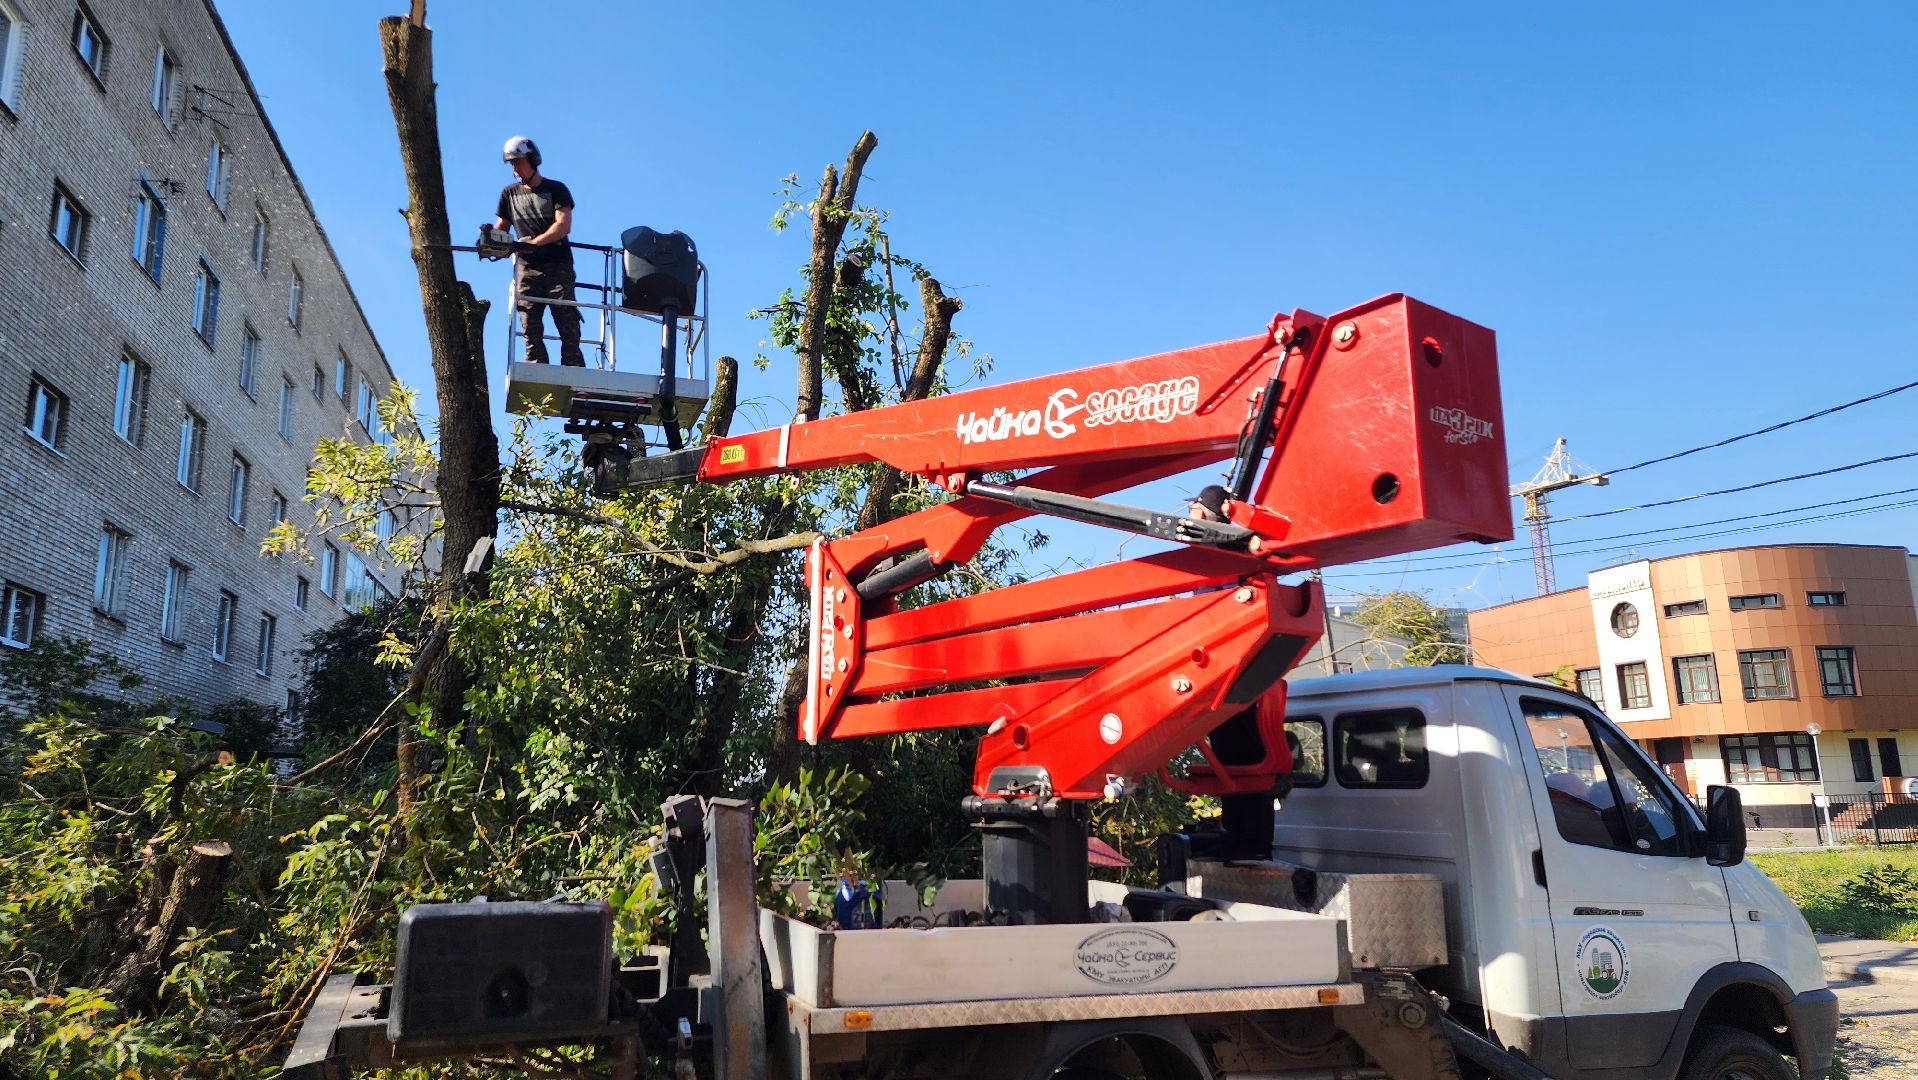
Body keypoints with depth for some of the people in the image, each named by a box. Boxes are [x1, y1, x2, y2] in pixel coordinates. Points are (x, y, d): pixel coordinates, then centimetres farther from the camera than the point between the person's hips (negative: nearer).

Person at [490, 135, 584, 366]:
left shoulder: (556, 189, 5)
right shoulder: (509, 193, 18)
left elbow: (564, 226, -8)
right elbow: (502, 226, 21)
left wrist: (533, 243, -19)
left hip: (558, 268, -4)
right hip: (527, 269, 4)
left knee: (569, 330, -6)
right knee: (531, 332, -2)